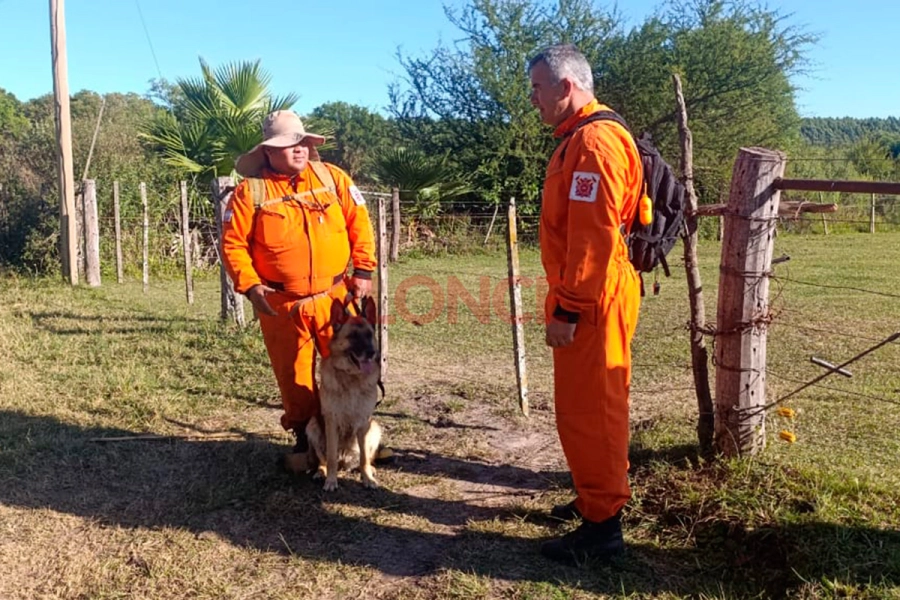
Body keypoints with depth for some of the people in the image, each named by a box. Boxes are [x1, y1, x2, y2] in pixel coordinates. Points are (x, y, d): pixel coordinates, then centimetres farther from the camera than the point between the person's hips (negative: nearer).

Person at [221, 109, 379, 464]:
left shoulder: (331, 177, 3)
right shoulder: (251, 191, -4)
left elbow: (359, 222, 4)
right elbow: (233, 244, -3)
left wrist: (363, 270, -2)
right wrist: (250, 286, -15)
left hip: (334, 297, 1)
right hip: (281, 304, -1)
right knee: (294, 377, 10)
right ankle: (305, 436, 29)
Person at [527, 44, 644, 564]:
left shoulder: (594, 142, -17)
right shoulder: (580, 139, 17)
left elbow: (594, 237, -25)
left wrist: (567, 309, -23)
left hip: (593, 302, -11)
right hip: (585, 298, 11)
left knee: (588, 408, -3)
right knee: (589, 404, 19)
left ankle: (603, 525, 10)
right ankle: (601, 496, 34)